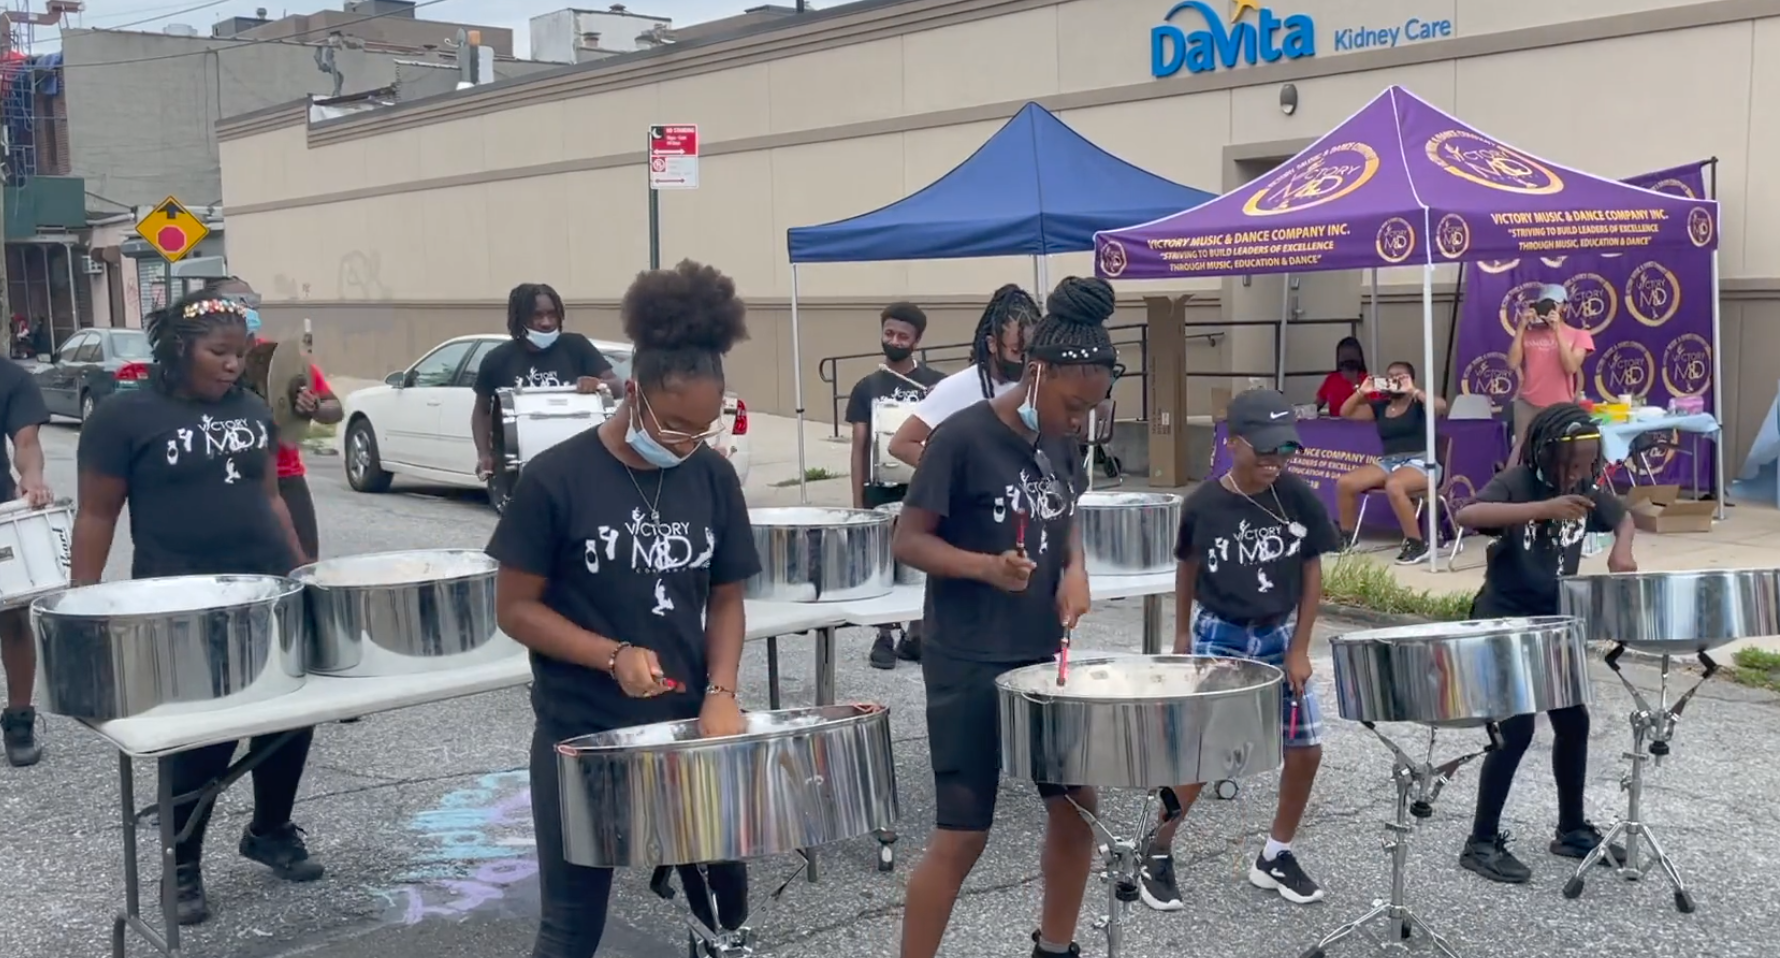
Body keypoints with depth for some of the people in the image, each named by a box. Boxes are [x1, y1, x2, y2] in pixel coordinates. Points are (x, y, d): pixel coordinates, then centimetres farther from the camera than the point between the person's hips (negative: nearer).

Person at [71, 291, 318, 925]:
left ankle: (272, 831, 32)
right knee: (200, 739, 0)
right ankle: (181, 868, 18)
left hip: (269, 595, 6)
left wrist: (302, 566, 12)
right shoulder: (125, 416, -7)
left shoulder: (251, 410, 9)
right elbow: (97, 515, -6)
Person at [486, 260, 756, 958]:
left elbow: (725, 601, 5)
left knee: (724, 898, 11)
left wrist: (720, 693, -11)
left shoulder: (714, 477, -2)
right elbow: (515, 608, -9)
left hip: (686, 722, 4)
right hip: (580, 733, -3)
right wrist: (614, 656, -21)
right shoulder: (556, 477, -13)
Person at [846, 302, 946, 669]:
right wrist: (857, 502, -1)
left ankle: (915, 635, 17)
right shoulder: (867, 387, 4)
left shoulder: (937, 384, 1)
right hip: (880, 490, 0)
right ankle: (885, 637, 14)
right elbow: (859, 447, 4)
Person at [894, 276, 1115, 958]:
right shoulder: (963, 437, -16)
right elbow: (908, 540, -14)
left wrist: (1074, 570, -3)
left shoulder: (1061, 444, 4)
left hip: (1043, 657, 7)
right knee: (962, 835, -3)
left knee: (1078, 805, 14)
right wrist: (987, 566, -29)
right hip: (968, 667, -7)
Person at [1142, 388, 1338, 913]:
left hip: (1278, 637, 3)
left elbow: (1311, 573, -1)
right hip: (1217, 638, -3)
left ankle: (1275, 856, 22)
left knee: (1306, 749, 3)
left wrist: (1299, 648, -3)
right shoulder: (1203, 505, -14)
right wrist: (1183, 634, 10)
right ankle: (1158, 856, 14)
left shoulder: (1299, 498, -10)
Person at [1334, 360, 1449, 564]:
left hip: (1420, 462, -6)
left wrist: (1413, 391, -19)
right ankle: (1346, 537, 4)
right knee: (1344, 483, -13)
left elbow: (1440, 406, -23)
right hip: (1388, 462, 6)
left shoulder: (1419, 404, -1)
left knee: (1393, 486, -39)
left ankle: (1417, 544, -27)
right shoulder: (1380, 406, 14)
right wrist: (1362, 391, 2)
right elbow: (1345, 412, 14)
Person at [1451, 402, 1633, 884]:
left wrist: (1621, 550, -1)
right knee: (1515, 730, -9)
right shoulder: (1516, 483, -18)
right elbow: (1467, 515, -38)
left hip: (1554, 624, 7)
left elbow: (1621, 516, 22)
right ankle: (1482, 842, 3)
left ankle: (1572, 829, 29)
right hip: (1504, 625, -7)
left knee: (1573, 723, 12)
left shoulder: (1588, 487, 1)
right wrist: (1544, 509, -45)